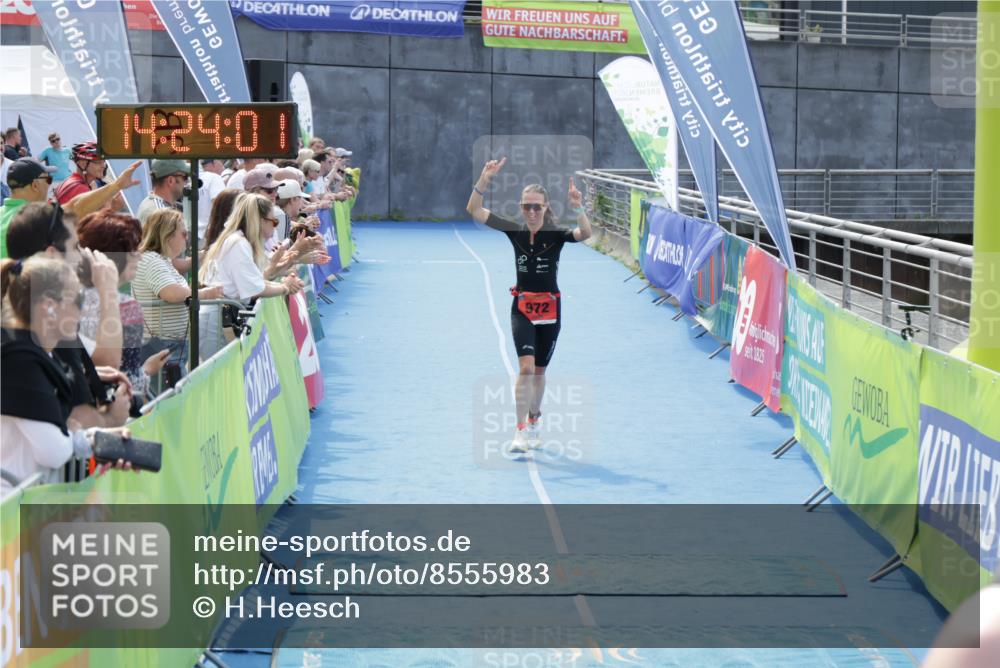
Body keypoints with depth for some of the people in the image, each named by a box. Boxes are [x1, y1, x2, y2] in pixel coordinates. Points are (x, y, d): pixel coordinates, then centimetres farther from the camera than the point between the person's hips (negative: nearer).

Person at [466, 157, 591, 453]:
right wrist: (485, 179, -21)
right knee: (526, 366, -16)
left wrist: (577, 208, -44)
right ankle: (520, 431, -17)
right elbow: (475, 210, -8)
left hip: (550, 308, 0)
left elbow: (585, 233, -29)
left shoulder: (555, 234, -8)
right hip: (521, 308, 0)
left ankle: (534, 422, 33)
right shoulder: (515, 231, -4)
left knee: (539, 371, 12)